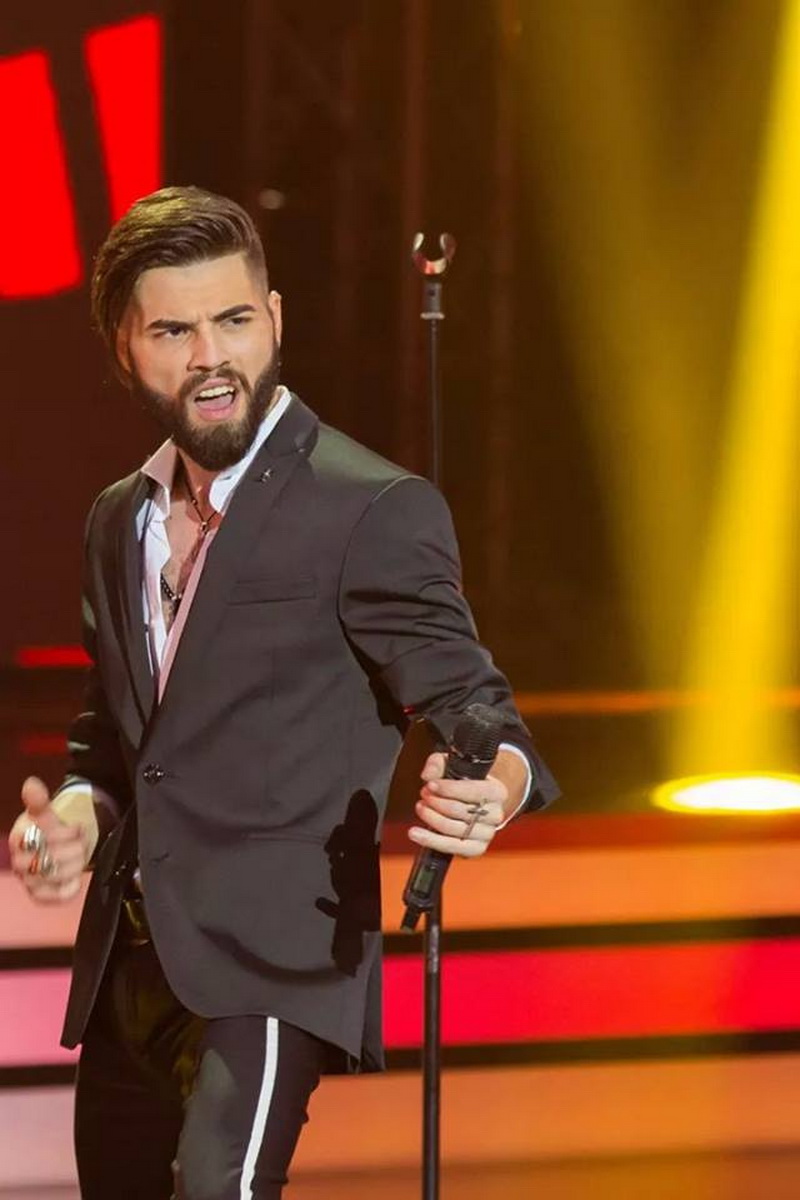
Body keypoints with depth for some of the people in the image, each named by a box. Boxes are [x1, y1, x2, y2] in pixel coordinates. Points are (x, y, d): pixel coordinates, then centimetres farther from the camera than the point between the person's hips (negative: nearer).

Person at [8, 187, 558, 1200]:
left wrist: (495, 784, -34)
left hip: (273, 961, -7)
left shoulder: (373, 509, -7)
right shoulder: (118, 520, 15)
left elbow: (466, 700, -11)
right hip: (128, 966, 7)